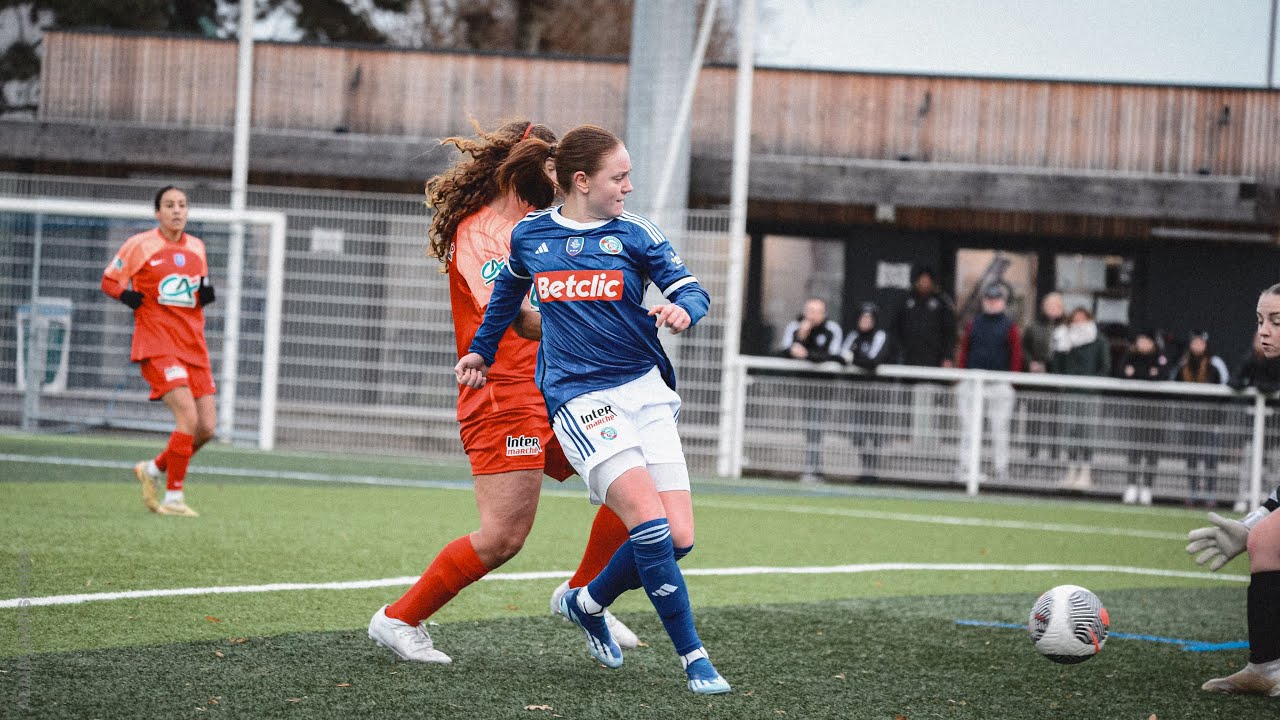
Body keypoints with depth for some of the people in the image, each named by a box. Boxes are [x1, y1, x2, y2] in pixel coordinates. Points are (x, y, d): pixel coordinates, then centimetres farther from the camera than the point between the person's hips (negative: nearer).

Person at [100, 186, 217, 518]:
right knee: (188, 415, -21)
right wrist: (127, 296, -13)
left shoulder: (197, 248, 13)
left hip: (193, 346, 6)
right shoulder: (140, 245, -2)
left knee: (206, 427, -1)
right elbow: (109, 281, 7)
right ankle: (173, 498, -12)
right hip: (156, 344, -6)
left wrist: (206, 295, 3)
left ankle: (154, 469, 23)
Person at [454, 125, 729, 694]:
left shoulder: (635, 233, 4)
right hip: (578, 397, -3)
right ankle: (693, 658, -13)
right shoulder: (529, 236, 5)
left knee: (679, 537, -6)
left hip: (644, 390, 3)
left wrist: (683, 309, -23)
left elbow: (691, 291, 0)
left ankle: (588, 603, 22)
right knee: (650, 521, -22)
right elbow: (509, 289, 26)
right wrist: (482, 350, 35)